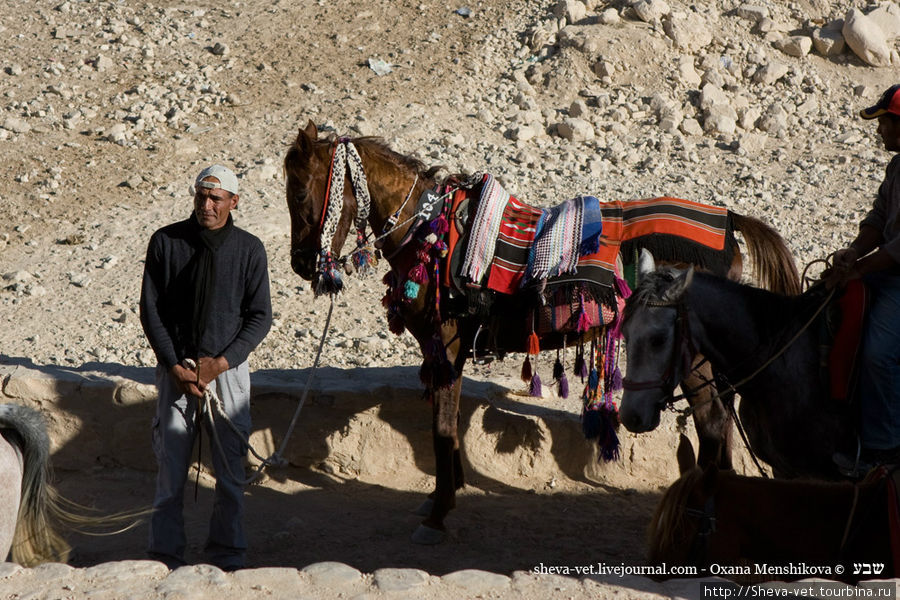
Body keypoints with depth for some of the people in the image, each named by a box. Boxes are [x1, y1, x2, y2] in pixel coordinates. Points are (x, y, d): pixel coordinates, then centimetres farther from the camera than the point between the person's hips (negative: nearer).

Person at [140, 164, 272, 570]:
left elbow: (260, 316, 1)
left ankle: (228, 558, 15)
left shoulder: (249, 249, 1)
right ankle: (165, 557, 11)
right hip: (176, 370, 0)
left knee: (231, 469, 4)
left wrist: (222, 362, -11)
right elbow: (150, 310, 0)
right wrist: (175, 366, -9)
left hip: (228, 369, 0)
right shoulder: (166, 242, -1)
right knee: (170, 467, 2)